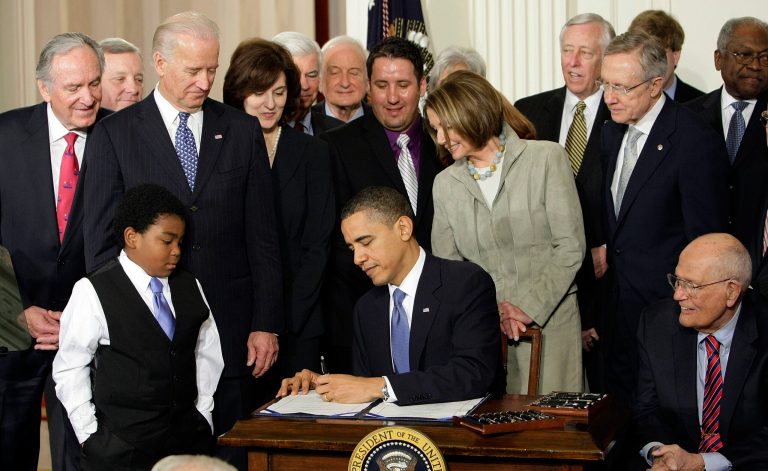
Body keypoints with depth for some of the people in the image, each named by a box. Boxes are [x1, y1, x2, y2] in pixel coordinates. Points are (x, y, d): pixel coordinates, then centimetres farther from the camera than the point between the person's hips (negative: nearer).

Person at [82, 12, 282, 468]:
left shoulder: (243, 130, 7)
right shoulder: (115, 134, 2)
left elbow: (262, 237, 6)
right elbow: (102, 239, 1)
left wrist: (266, 325, 1)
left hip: (230, 328, 1)